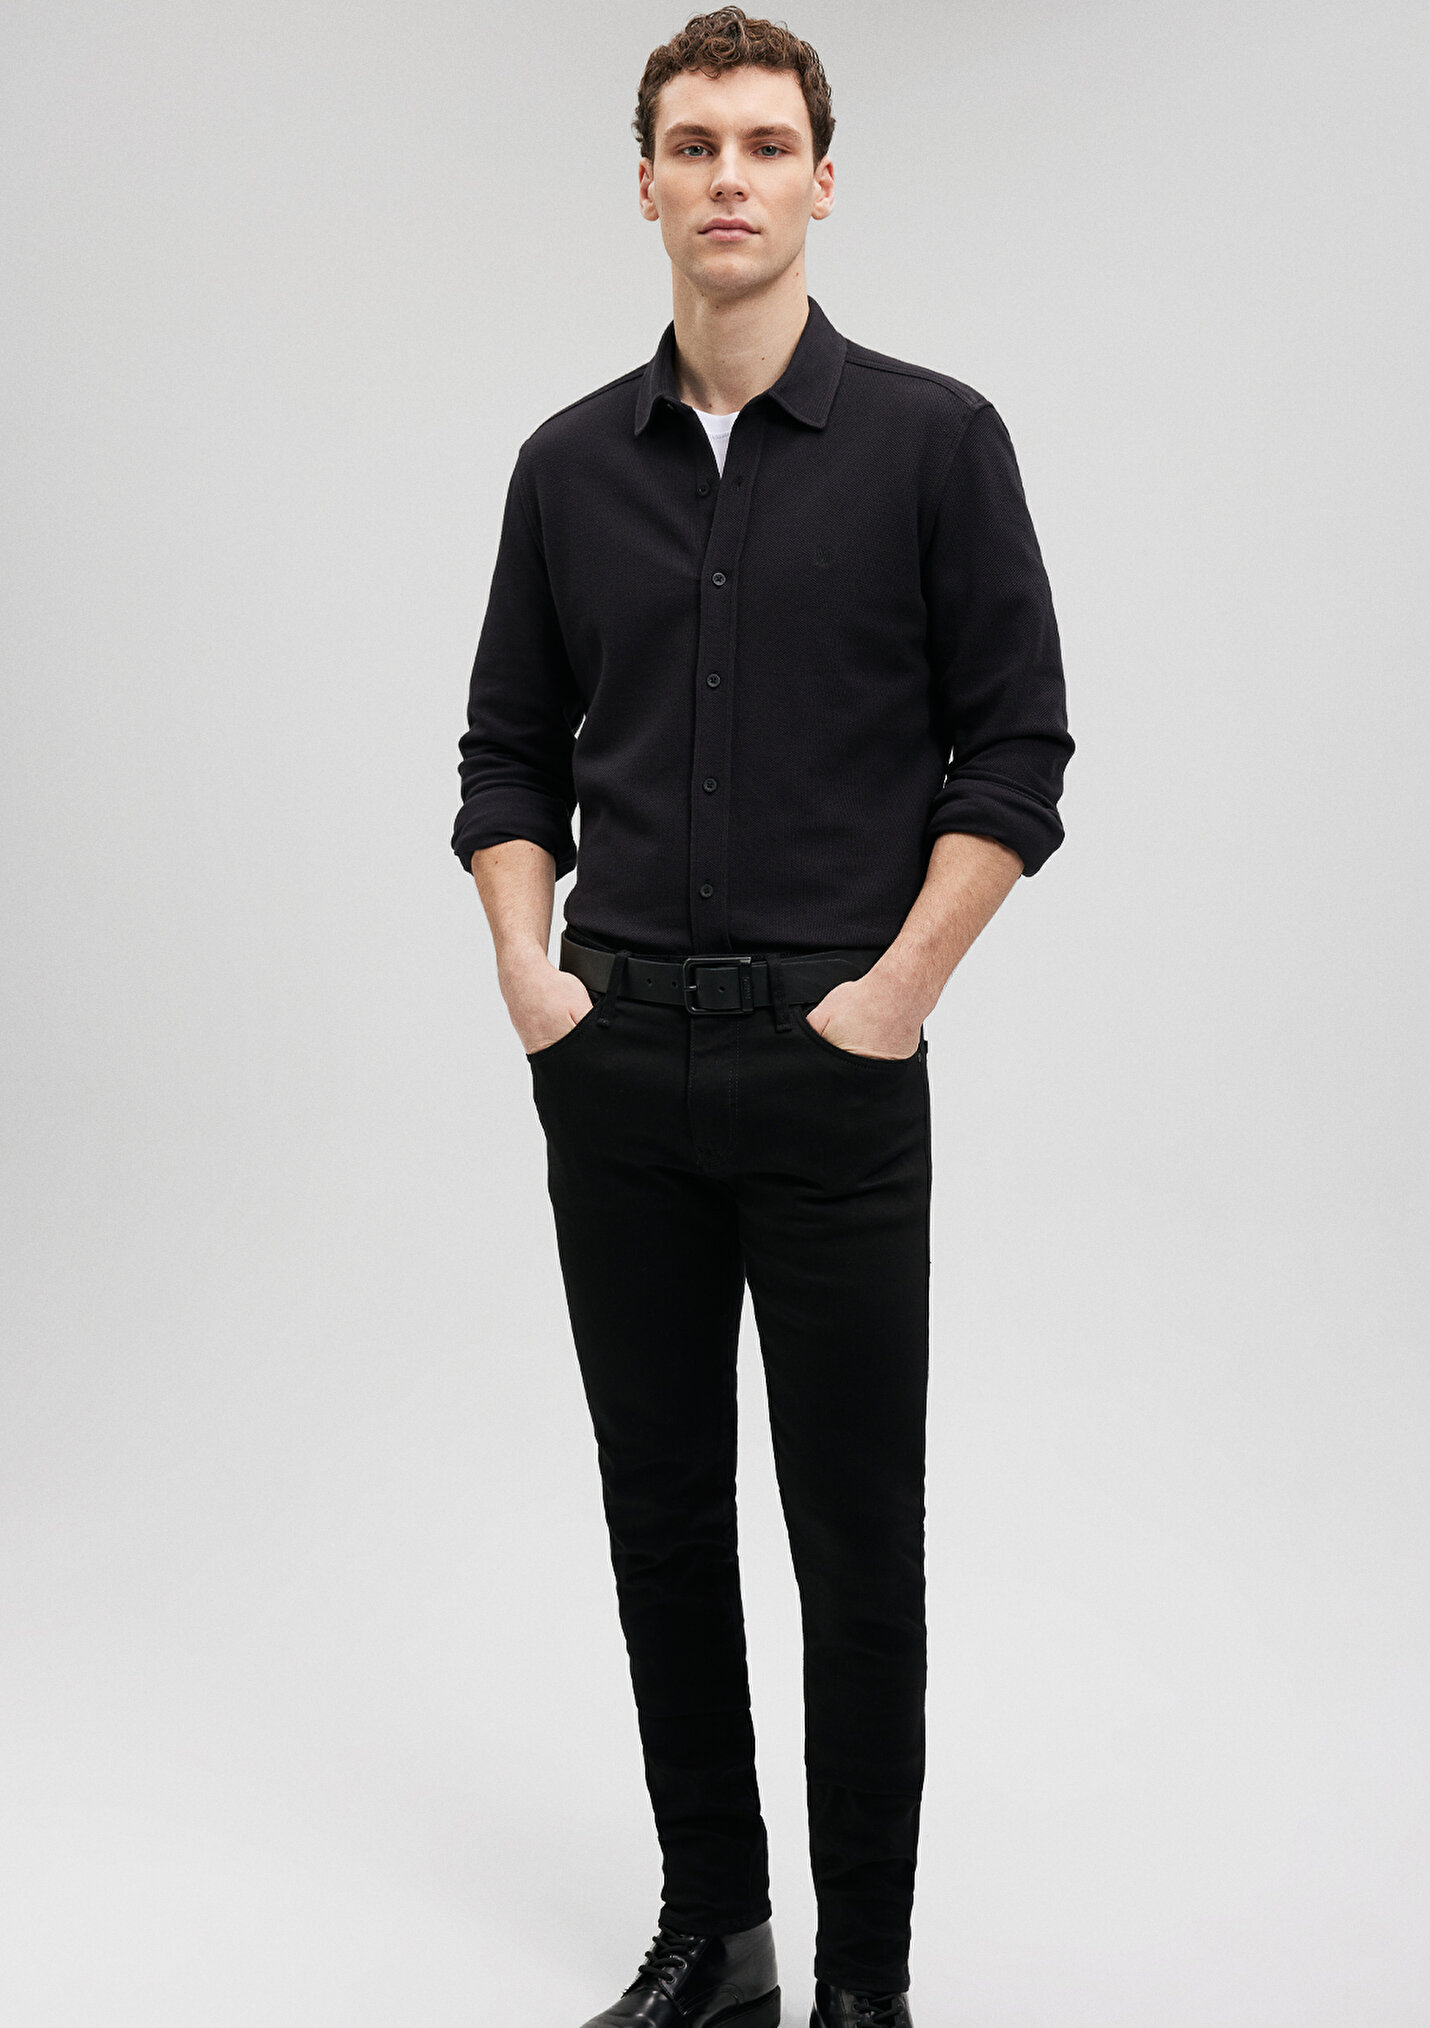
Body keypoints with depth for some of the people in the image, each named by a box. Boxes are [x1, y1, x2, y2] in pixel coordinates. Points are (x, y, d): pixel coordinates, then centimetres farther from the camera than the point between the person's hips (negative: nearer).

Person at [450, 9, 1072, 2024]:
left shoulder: (932, 438, -3)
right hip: (615, 1064, 4)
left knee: (857, 1540, 4)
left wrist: (900, 989, -12)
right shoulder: (572, 463, 9)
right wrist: (528, 969, -1)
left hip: (833, 1064, -4)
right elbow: (511, 753, 13)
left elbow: (1017, 751, -4)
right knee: (662, 1513, 11)